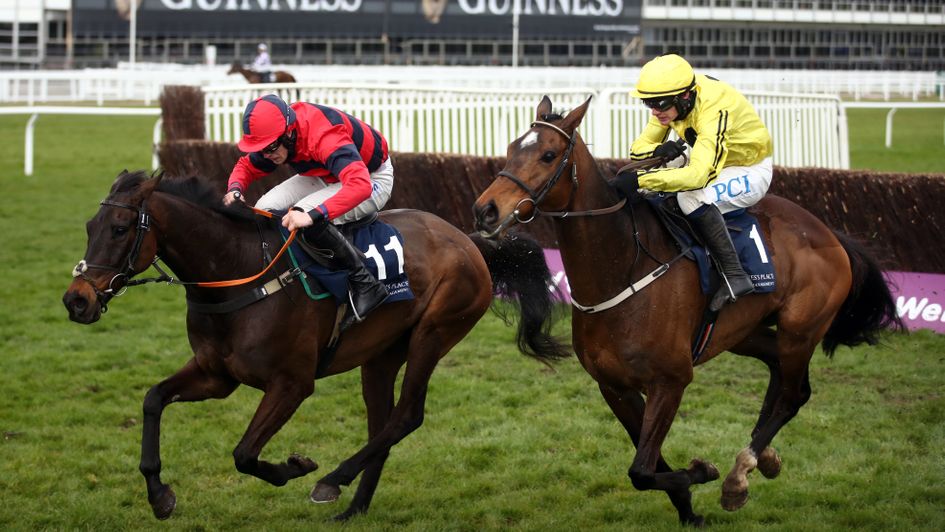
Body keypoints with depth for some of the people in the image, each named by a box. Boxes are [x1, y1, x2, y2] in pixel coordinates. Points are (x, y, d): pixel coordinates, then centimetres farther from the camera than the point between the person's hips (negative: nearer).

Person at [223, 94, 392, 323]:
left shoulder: (325, 138, -39)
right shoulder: (274, 135, -14)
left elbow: (360, 186, -52)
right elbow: (246, 166, 3)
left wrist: (312, 214, -62)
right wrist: (235, 189, -22)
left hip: (373, 178, -8)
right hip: (326, 174, 8)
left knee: (310, 222, -33)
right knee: (265, 209, -11)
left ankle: (365, 284, -22)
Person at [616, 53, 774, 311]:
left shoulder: (714, 111, -36)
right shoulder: (671, 100, -13)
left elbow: (699, 175, -48)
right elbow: (638, 148, -7)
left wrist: (640, 179, -53)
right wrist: (658, 151, -31)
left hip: (750, 172, -8)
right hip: (715, 166, 8)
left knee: (691, 197, -35)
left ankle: (734, 276, -29)